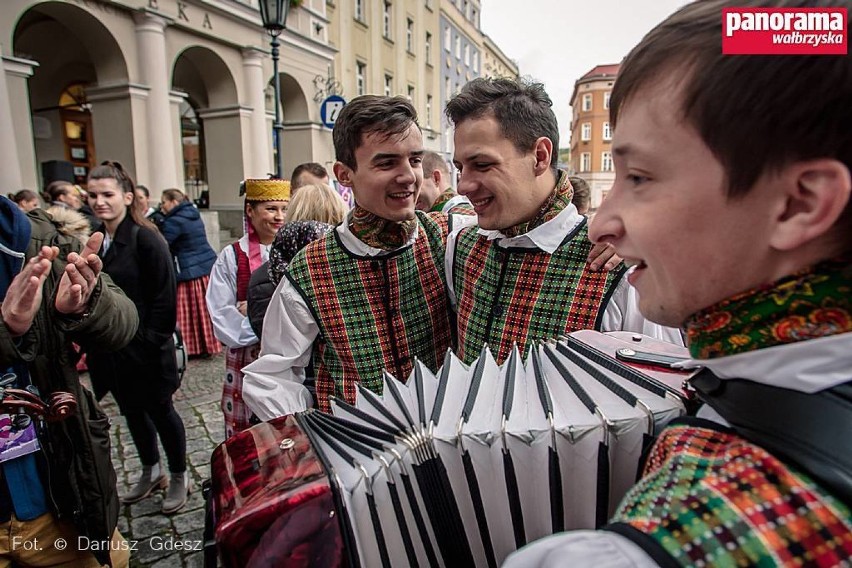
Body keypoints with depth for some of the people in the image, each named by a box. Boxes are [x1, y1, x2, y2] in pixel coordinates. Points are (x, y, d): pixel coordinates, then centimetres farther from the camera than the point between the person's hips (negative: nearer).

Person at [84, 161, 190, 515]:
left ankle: (179, 478, 28)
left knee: (159, 410, 8)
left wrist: (153, 341, -19)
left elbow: (164, 296, -16)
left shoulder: (146, 239, -14)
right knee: (131, 410, 20)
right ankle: (151, 471, 41)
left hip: (144, 348, -6)